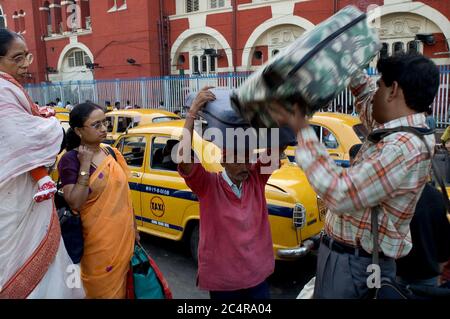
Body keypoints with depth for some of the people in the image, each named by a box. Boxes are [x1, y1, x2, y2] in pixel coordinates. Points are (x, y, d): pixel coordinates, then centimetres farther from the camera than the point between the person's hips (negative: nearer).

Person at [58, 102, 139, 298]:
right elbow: (75, 203, -22)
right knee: (103, 291, 11)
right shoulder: (70, 159, -12)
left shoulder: (111, 153, 4)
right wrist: (85, 165, -23)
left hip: (124, 237, 5)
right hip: (99, 242, -5)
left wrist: (134, 229, 14)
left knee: (122, 288, 18)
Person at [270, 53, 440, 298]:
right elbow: (367, 97, 22)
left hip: (351, 262, -9)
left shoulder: (403, 148, -28)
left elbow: (340, 195, -32)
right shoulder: (403, 128, 2)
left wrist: (302, 130, -27)